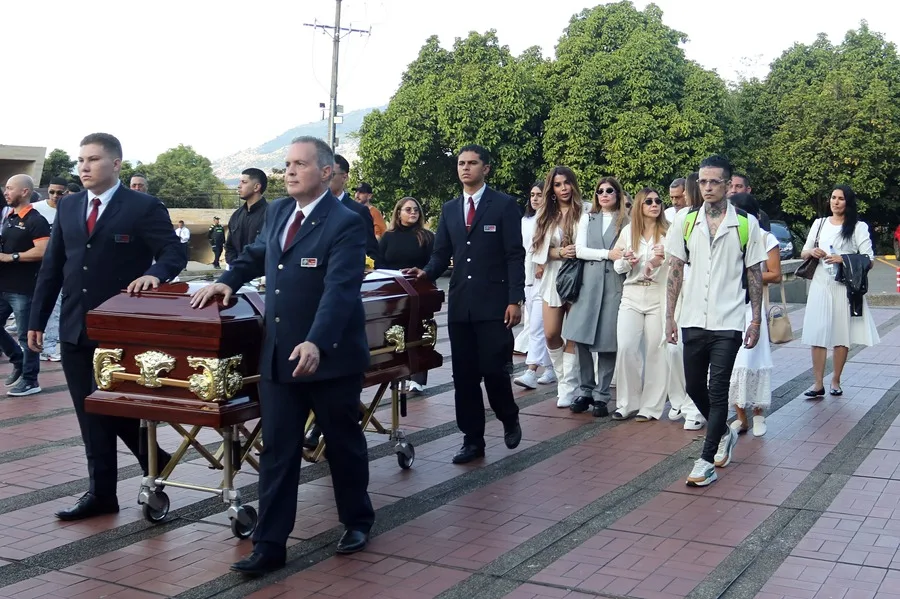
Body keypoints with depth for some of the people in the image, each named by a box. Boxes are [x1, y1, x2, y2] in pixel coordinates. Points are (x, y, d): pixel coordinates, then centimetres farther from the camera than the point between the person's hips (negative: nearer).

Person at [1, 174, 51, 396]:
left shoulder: (36, 221, -12)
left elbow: (42, 251, -23)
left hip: (24, 289, -9)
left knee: (26, 335, 0)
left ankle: (30, 381, 10)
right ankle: (18, 361, 30)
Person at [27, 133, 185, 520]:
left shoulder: (144, 207, -6)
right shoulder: (68, 208, 11)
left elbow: (175, 252, -10)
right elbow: (51, 266, 13)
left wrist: (155, 273, -32)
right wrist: (37, 320, 11)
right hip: (74, 330, 6)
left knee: (121, 409, 0)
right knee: (91, 415, 10)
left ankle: (155, 463, 25)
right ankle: (101, 492, 19)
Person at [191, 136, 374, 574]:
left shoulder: (346, 223, -16)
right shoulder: (278, 211, 8)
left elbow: (339, 290, -28)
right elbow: (257, 254, 27)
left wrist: (316, 344, -40)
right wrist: (228, 280, 11)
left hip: (329, 356, -6)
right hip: (278, 356, 6)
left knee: (344, 444, 13)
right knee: (277, 452, 6)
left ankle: (357, 521, 34)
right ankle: (270, 544, 13)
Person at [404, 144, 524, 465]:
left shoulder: (504, 205, -1)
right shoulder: (449, 209, 15)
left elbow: (515, 256, -5)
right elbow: (441, 254, 14)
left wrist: (515, 300, -12)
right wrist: (426, 273, -7)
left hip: (494, 304, -5)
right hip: (460, 304, 5)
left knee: (493, 369, -8)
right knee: (464, 375, 5)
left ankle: (509, 419, 22)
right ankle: (472, 440, 15)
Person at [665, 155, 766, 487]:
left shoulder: (746, 224, -2)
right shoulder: (685, 221, 3)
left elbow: (754, 275, 2)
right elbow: (675, 270, 6)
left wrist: (756, 320, 0)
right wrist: (670, 316, 2)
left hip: (728, 323, -3)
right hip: (693, 320, 3)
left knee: (718, 391, -4)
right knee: (694, 387, 12)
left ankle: (707, 461, 4)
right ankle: (724, 433, 37)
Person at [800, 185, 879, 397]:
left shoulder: (859, 227, 3)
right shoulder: (819, 223, 14)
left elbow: (868, 260, -3)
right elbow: (803, 254, 17)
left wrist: (843, 259, -17)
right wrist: (812, 252, -5)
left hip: (845, 287, -2)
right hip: (820, 285, 2)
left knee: (842, 336, 1)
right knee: (818, 334, -4)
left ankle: (836, 381, 13)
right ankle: (818, 384, -2)